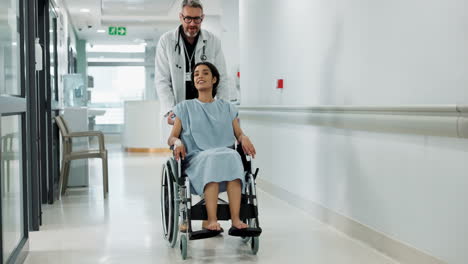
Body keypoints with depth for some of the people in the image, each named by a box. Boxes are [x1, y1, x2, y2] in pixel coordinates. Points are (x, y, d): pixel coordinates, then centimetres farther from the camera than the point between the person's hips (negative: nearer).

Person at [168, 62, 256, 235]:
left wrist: (244, 139, -7)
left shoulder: (227, 108, 25)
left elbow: (238, 133, 18)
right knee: (212, 158, -38)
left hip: (226, 155, 2)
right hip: (196, 158, -1)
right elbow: (171, 137, 12)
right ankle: (211, 221, -46)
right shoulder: (185, 107, 20)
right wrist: (177, 142, -12)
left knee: (232, 156, -36)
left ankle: (236, 220, -46)